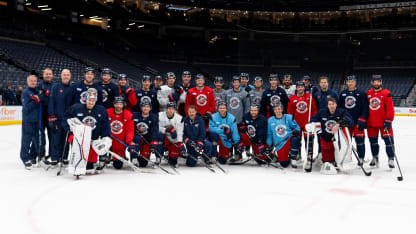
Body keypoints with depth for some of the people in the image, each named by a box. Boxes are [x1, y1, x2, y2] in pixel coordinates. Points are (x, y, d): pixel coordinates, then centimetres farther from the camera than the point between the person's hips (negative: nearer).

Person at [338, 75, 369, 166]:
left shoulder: (361, 93, -3)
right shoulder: (342, 93, 10)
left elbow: (365, 108, -7)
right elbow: (339, 107, 15)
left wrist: (362, 120, -13)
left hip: (358, 122, -4)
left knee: (359, 140, -1)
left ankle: (361, 158, 11)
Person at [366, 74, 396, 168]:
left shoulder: (386, 93, -7)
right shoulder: (368, 93, 7)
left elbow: (390, 109, -11)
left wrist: (388, 121, -17)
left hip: (383, 122, -4)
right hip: (371, 123, 4)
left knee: (388, 139, -5)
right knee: (373, 140, 12)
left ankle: (391, 159, 4)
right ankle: (375, 157, 29)